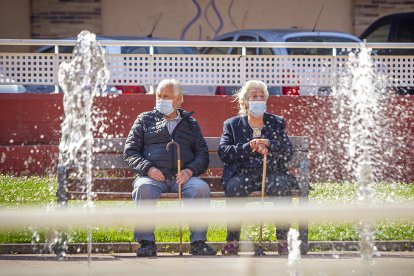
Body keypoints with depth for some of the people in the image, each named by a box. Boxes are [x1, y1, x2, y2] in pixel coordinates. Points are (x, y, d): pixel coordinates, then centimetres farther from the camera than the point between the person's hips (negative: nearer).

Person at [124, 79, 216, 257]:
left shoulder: (190, 123, 23)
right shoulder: (145, 120, 20)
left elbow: (202, 154, 16)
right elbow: (130, 152, 11)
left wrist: (190, 170, -7)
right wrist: (148, 168, -8)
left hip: (183, 177, 1)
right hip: (153, 176, -1)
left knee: (201, 188, -32)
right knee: (144, 188, -37)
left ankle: (198, 242, -26)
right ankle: (146, 242, -31)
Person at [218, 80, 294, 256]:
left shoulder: (276, 123, 19)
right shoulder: (232, 125, 17)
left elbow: (288, 152, 7)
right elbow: (223, 152, 1)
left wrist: (268, 145, -10)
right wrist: (248, 147, -12)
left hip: (272, 172, 1)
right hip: (243, 173, -1)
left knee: (281, 186, -34)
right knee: (234, 187, -34)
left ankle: (283, 241, -29)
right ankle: (232, 241, -27)